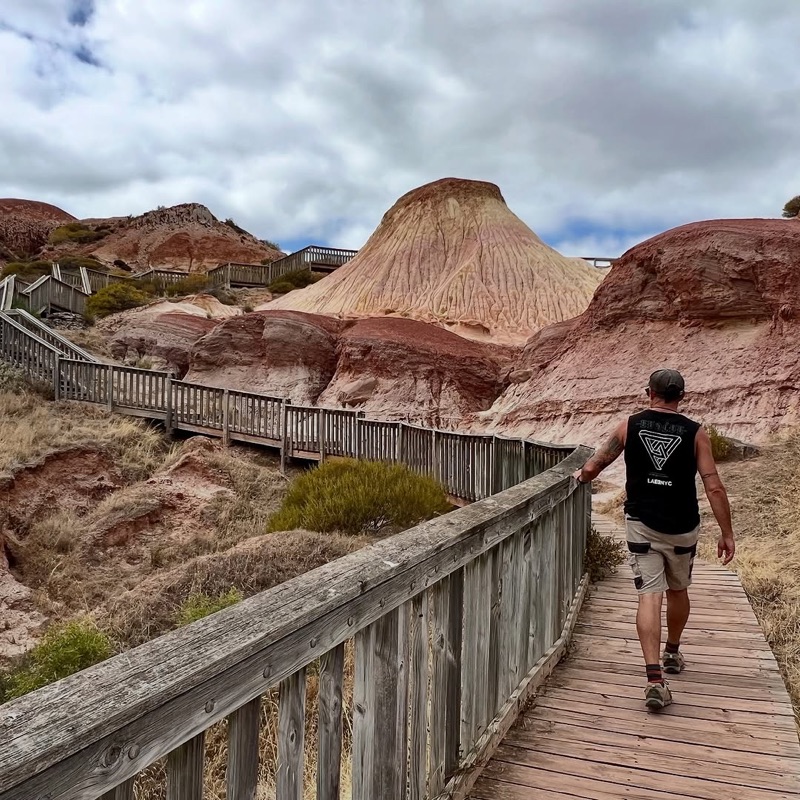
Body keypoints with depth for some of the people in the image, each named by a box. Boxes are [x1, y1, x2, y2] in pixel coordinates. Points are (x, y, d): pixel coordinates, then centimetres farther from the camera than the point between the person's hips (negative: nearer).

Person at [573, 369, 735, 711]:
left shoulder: (629, 426, -1)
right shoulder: (694, 432, -4)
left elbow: (592, 468, 5)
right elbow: (714, 487, -7)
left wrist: (581, 476, 27)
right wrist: (727, 533, 1)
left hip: (641, 523, -1)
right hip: (681, 528, 1)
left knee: (649, 596, -2)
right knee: (678, 590, 22)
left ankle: (655, 679, -12)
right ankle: (672, 654, 42)